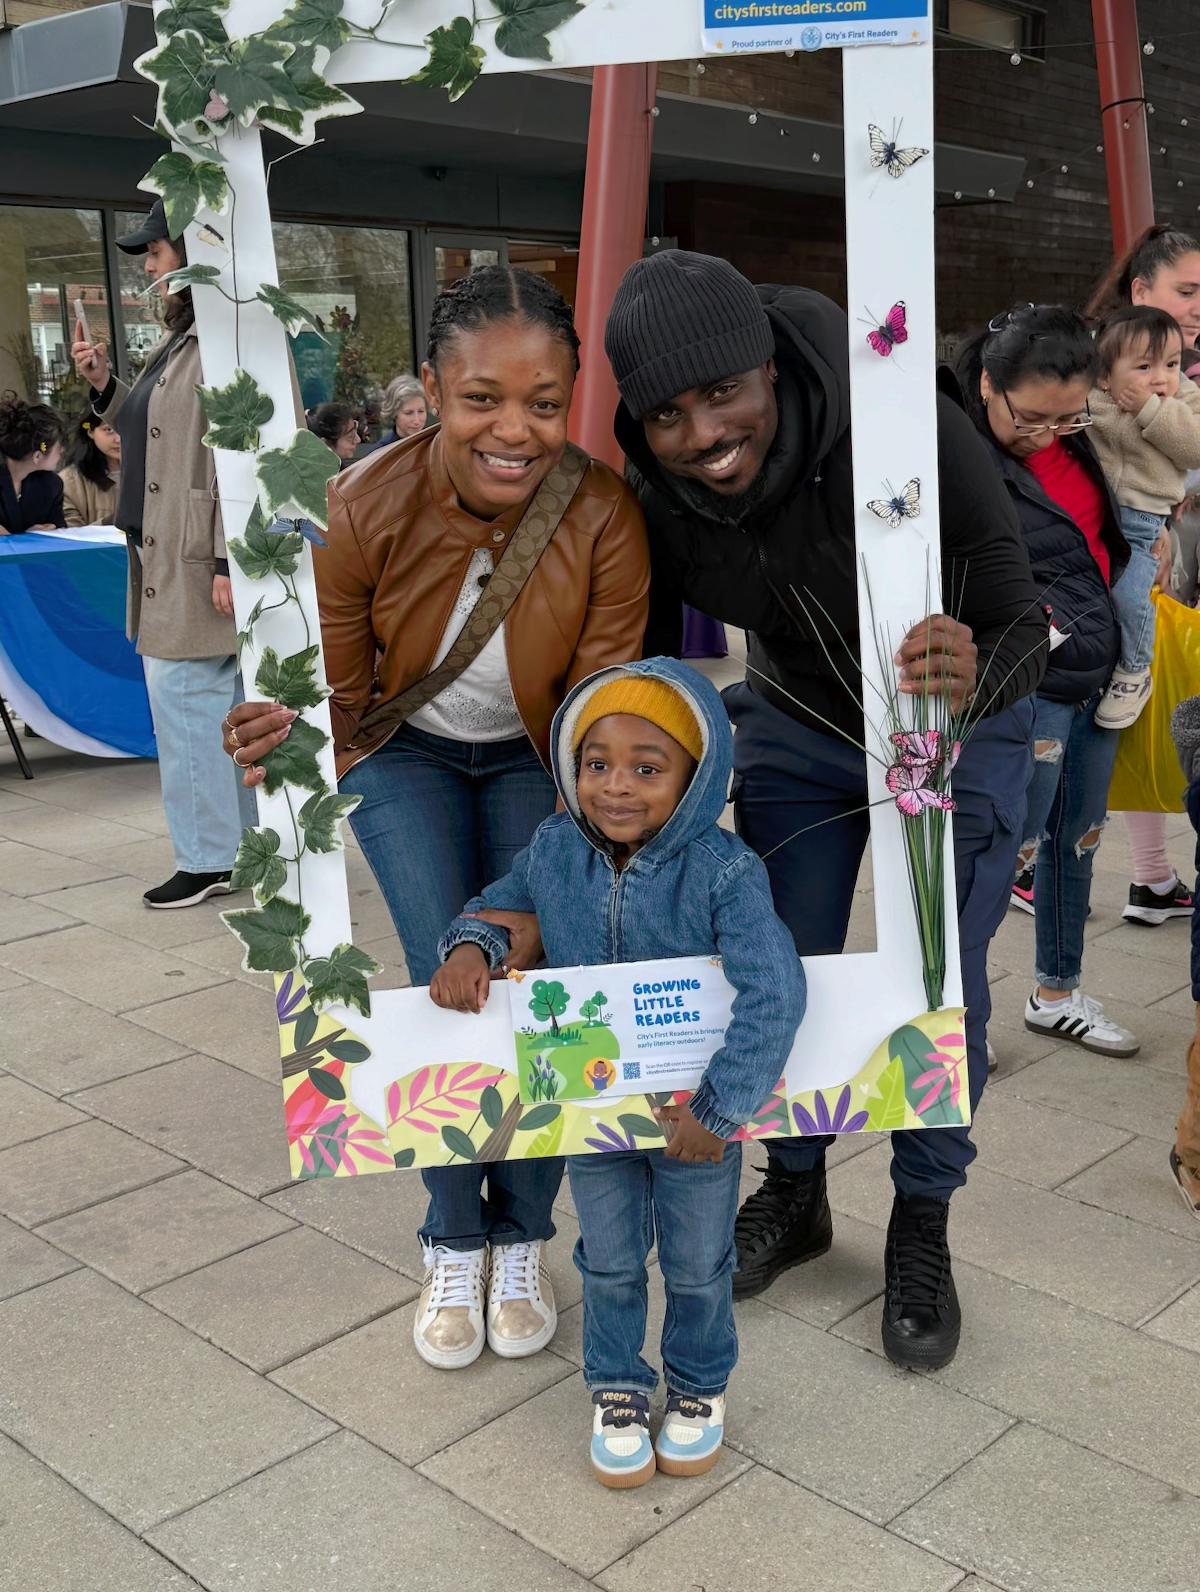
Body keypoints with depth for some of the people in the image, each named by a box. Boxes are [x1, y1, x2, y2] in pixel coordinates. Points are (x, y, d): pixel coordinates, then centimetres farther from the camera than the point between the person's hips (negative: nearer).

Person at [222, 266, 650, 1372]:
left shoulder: (607, 519, -28)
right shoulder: (361, 511, -28)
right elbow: (339, 700, -16)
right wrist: (289, 737, -40)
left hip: (532, 761, 0)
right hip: (407, 750, 0)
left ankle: (523, 1242, 13)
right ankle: (453, 1246, 9)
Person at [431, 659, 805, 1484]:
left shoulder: (723, 869, -27)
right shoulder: (554, 852, -12)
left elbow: (775, 993, -32)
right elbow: (501, 904, 8)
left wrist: (718, 1107, -32)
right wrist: (473, 945, -15)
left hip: (700, 1110, -2)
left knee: (698, 1265, 19)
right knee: (610, 1262, 20)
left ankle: (700, 1385, 46)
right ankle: (617, 1388, 44)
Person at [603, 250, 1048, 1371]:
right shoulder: (654, 507, -24)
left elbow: (1023, 625, -31)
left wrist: (973, 676, -55)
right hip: (796, 730, 3)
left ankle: (922, 1232, 23)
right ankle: (794, 1192, 31)